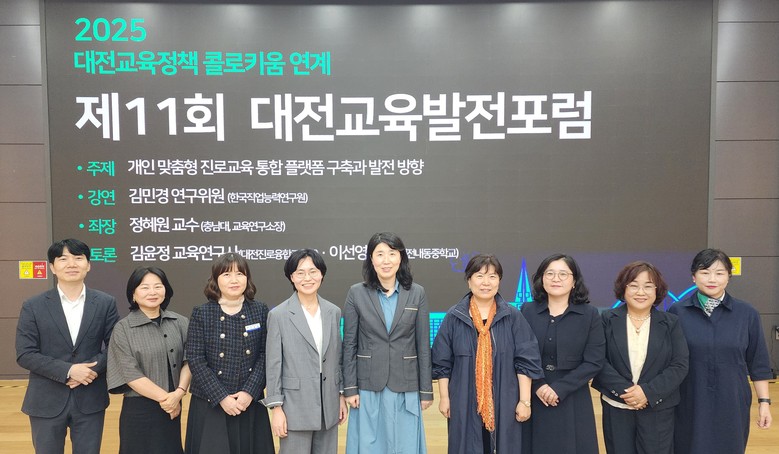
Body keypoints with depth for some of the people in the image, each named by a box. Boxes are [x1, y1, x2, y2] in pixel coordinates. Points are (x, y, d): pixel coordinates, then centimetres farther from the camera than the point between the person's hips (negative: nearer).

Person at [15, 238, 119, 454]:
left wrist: (92, 368, -17)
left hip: (90, 400, 1)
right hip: (46, 401, 0)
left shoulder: (106, 303, -1)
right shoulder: (33, 306, -2)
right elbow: (25, 354, -6)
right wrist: (68, 370, -17)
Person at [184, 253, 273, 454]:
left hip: (250, 403, 1)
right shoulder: (201, 313, -3)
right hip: (210, 404, -1)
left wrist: (250, 392, -12)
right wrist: (221, 397, -12)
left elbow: (265, 355, -1)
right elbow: (195, 360, -7)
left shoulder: (260, 311, 1)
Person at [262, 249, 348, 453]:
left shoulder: (333, 312, 4)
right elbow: (273, 365, -6)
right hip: (295, 406, -4)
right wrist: (276, 408, -8)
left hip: (328, 405, 4)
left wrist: (342, 396, 10)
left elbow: (338, 358, 10)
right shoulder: (279, 315, -7)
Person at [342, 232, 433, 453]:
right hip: (368, 388, 0)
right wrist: (350, 388, -4)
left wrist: (426, 390, 1)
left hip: (405, 388, 1)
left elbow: (423, 345, 1)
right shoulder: (356, 293, -3)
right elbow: (349, 345, 0)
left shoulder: (416, 293, -1)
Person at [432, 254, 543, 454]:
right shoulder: (454, 317, -2)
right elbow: (442, 362, 3)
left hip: (504, 403, 0)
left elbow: (526, 362, -2)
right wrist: (444, 398, 1)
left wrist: (524, 401, -5)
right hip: (465, 403, 0)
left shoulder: (513, 317, -2)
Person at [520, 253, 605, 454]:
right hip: (533, 400, 1)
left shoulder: (590, 315, -1)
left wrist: (559, 388, -14)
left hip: (573, 402, 0)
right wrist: (537, 386, -14)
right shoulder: (527, 311, 0)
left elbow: (594, 362, -6)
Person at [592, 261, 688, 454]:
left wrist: (648, 391, -15)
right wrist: (624, 390, -18)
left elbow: (680, 365, -4)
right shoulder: (608, 320, -1)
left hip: (658, 411, 0)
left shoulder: (670, 323, 2)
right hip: (616, 409, 0)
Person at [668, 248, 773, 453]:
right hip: (689, 405, -1)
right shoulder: (677, 312, -5)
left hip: (731, 405, 1)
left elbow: (757, 363, 5)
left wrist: (764, 401, 2)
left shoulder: (747, 314, -1)